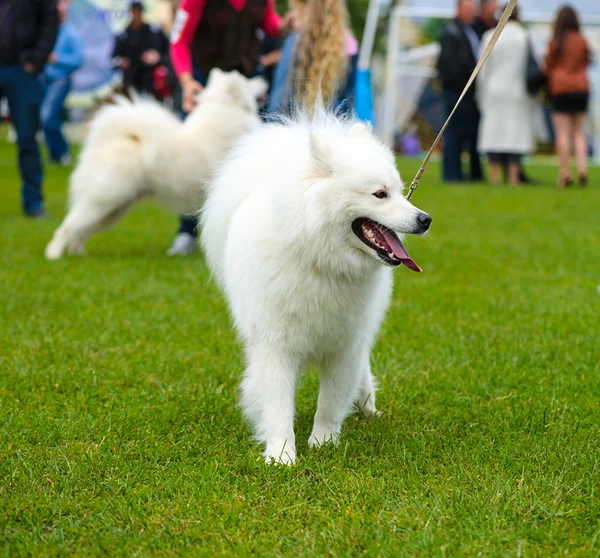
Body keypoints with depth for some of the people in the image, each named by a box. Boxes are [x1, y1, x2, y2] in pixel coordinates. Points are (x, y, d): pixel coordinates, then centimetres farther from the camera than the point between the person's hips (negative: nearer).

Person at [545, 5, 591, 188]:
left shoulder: (555, 42, -6)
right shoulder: (582, 41, 2)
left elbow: (548, 66, 2)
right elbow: (587, 62, 12)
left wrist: (548, 88, 18)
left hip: (560, 89, -3)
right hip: (581, 88, 3)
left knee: (563, 132, -2)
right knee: (579, 131, 10)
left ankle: (565, 173, -6)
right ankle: (582, 168, -5)